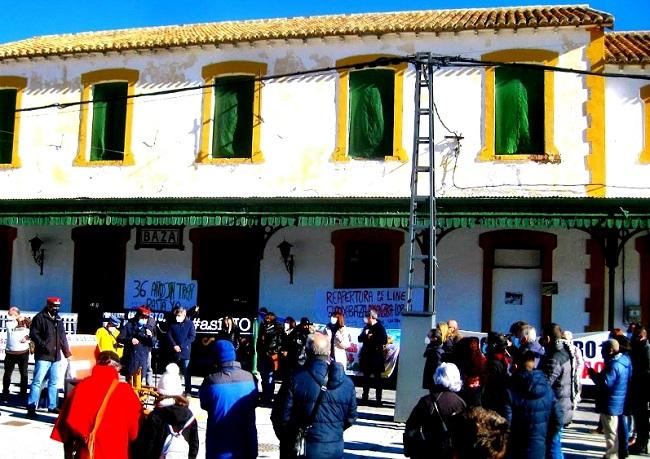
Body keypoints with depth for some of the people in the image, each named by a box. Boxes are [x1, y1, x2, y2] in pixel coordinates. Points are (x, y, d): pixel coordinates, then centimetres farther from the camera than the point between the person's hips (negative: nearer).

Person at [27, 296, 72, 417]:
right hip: (43, 356, -7)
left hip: (56, 356, 7)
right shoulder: (40, 318, -3)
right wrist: (43, 344, -21)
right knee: (37, 381, -9)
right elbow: (33, 333, -11)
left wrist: (67, 353, 20)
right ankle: (31, 407, -8)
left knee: (54, 382, 12)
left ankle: (52, 406, 20)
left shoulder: (59, 319, 17)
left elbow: (63, 338, 22)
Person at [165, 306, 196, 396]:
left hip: (185, 352, -3)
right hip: (174, 351, 3)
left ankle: (188, 390, 3)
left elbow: (192, 337, -5)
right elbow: (168, 335, 5)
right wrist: (174, 345, -11)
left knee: (186, 372, -3)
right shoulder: (172, 323, 7)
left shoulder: (189, 323, -1)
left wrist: (181, 346, -12)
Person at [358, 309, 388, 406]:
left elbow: (384, 340, -17)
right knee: (366, 378, 12)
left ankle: (378, 400, 5)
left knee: (377, 378, 1)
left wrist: (372, 338, -16)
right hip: (366, 356, 6)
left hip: (376, 357, -6)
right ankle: (364, 398, 20)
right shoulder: (367, 327, 12)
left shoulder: (380, 327, -7)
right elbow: (360, 339, 9)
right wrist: (365, 334, -10)